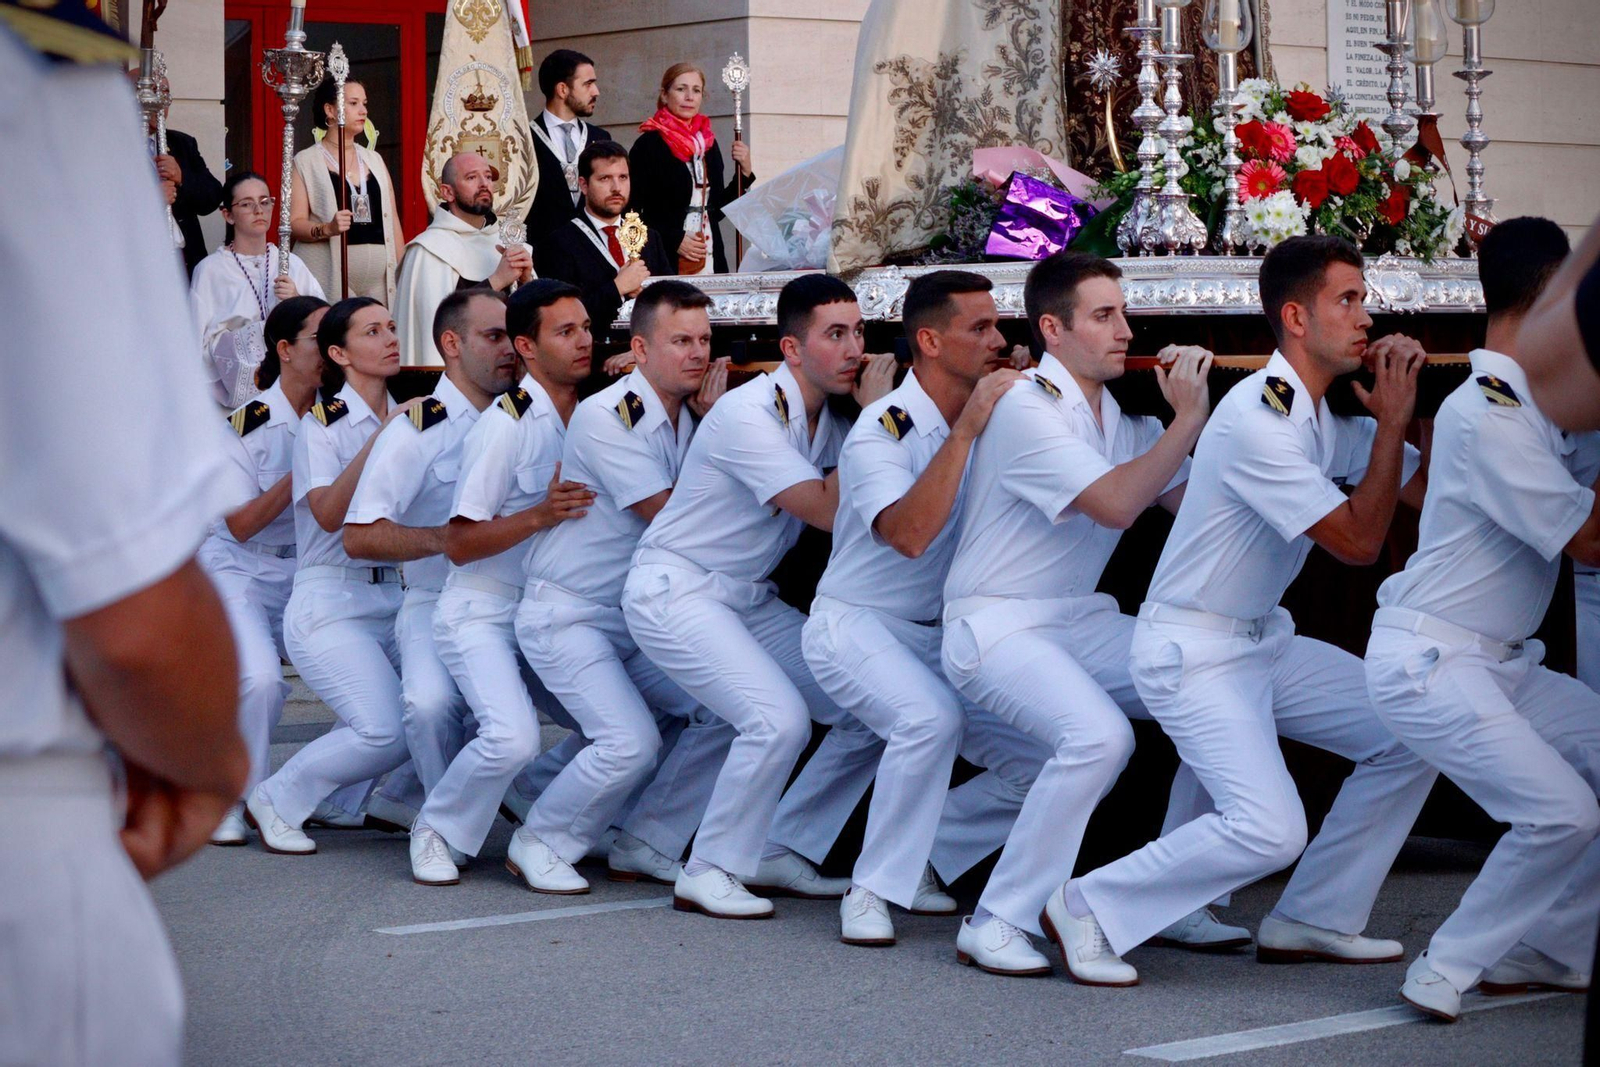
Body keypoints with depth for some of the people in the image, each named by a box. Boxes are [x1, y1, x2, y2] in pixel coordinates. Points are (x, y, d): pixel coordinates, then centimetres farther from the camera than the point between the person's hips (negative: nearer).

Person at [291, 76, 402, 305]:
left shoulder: (374, 160, 18)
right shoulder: (306, 162, 3)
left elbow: (392, 220, 16)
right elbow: (295, 223, -4)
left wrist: (402, 273, 8)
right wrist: (328, 229, -23)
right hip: (329, 276, -4)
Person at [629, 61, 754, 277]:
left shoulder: (708, 143, 14)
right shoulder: (649, 145, -6)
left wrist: (744, 173, 8)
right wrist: (674, 240, -15)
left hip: (710, 262, 5)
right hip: (666, 262, -5)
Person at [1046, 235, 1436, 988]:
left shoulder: (1322, 417, 7)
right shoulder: (1259, 421, -23)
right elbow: (1359, 541, -21)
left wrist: (1412, 407, -2)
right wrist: (1392, 422, -15)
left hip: (1264, 640, 10)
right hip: (1190, 652, -10)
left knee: (1410, 734, 7)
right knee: (1268, 829, -22)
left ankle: (1314, 919, 16)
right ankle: (1090, 910, -6)